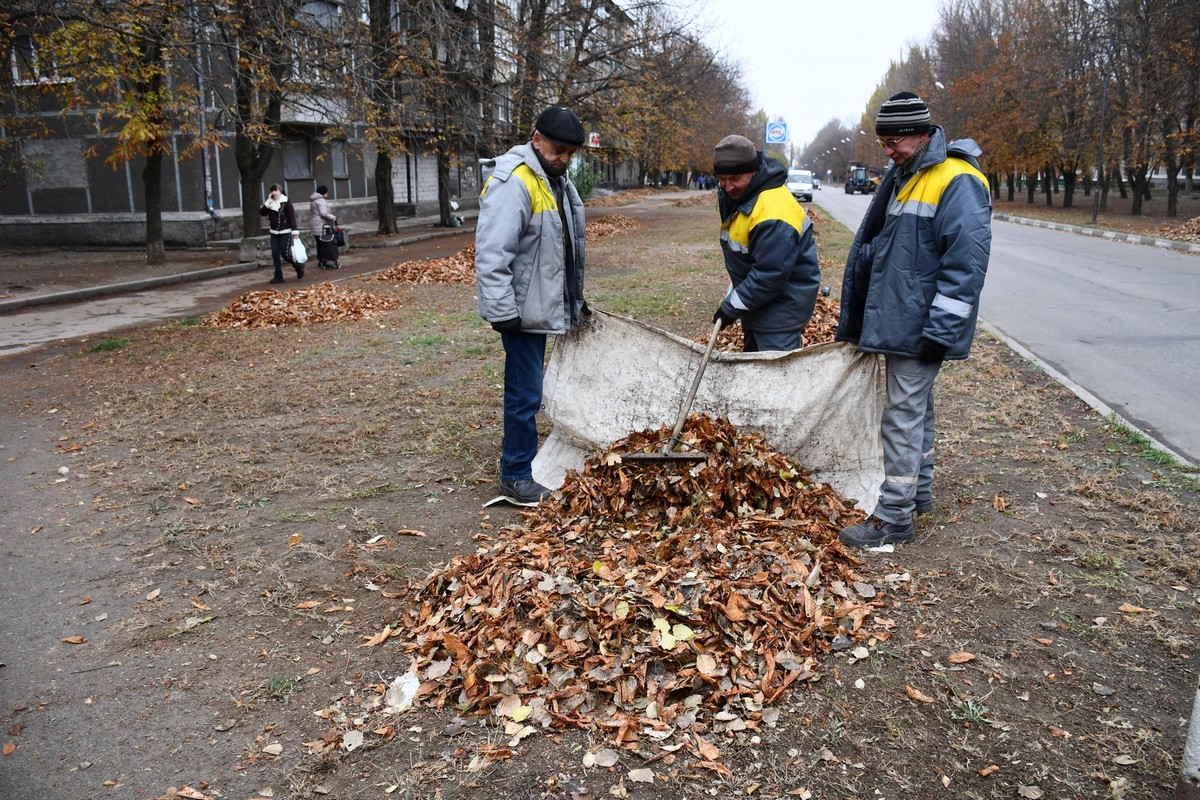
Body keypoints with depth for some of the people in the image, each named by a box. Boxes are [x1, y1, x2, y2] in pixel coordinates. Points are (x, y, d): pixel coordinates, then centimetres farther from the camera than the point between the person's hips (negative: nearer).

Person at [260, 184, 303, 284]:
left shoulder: (286, 202, -7)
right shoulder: (270, 203, 9)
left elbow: (292, 217, -11)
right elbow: (262, 213, 0)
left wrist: (295, 231, -17)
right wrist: (268, 203, -11)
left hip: (285, 232, -6)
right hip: (274, 233, 6)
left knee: (285, 253, -10)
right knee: (275, 254, 1)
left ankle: (298, 265, 18)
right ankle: (278, 276, 6)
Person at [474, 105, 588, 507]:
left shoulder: (556, 181, 13)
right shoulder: (513, 183, -18)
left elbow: (569, 244, 23)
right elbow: (491, 254, -24)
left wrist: (576, 296, 23)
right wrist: (502, 311, -25)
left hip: (545, 306, 9)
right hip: (523, 309, -9)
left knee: (528, 389, 16)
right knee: (525, 393, -5)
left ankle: (523, 458, 28)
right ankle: (516, 478, 5)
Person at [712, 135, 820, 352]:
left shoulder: (773, 212, -31)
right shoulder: (734, 193, 1)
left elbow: (770, 275, -30)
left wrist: (732, 307, -23)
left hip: (783, 303, -10)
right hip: (757, 296, 10)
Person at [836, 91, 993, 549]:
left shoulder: (958, 183, -15)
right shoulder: (901, 178, 15)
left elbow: (967, 262, -21)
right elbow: (868, 249, 20)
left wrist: (940, 331, -24)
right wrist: (853, 319, 20)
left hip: (920, 328, -9)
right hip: (895, 320, 9)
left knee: (903, 414, -6)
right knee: (916, 407, 19)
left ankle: (895, 518, 2)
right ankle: (919, 493, 33)